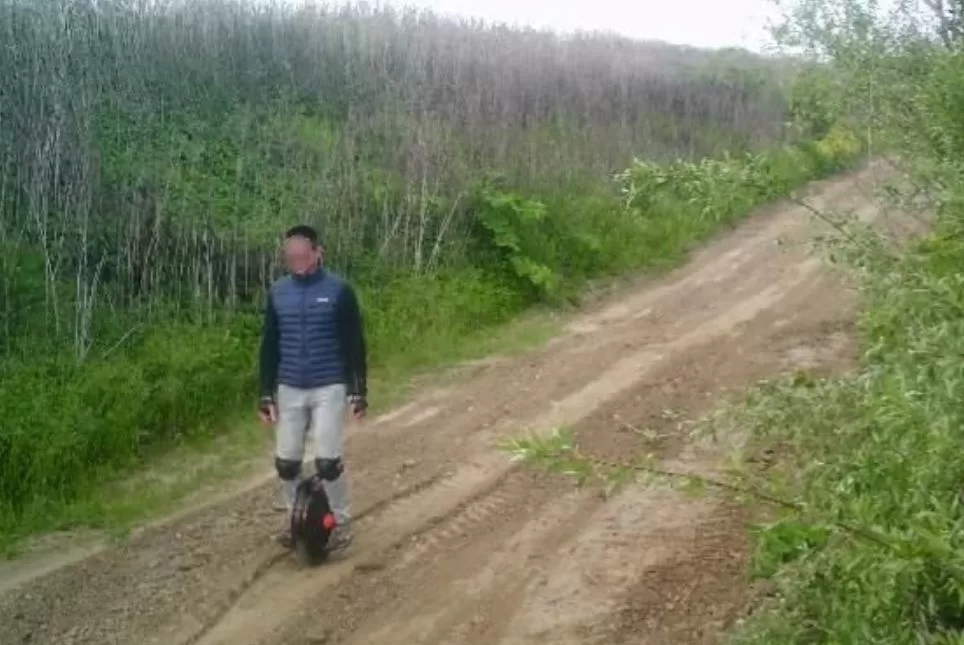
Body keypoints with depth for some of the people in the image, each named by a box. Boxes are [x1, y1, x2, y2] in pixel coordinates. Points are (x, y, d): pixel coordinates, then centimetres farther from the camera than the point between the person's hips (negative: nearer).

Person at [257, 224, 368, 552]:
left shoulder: (339, 290, -8)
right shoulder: (278, 292, 2)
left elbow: (355, 343, -4)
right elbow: (269, 345, 8)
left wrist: (359, 390, -6)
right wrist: (266, 394, 5)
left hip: (329, 388, -3)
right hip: (290, 390, 4)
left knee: (327, 461, -9)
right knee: (286, 462, 4)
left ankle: (340, 521, 12)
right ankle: (294, 517, 27)